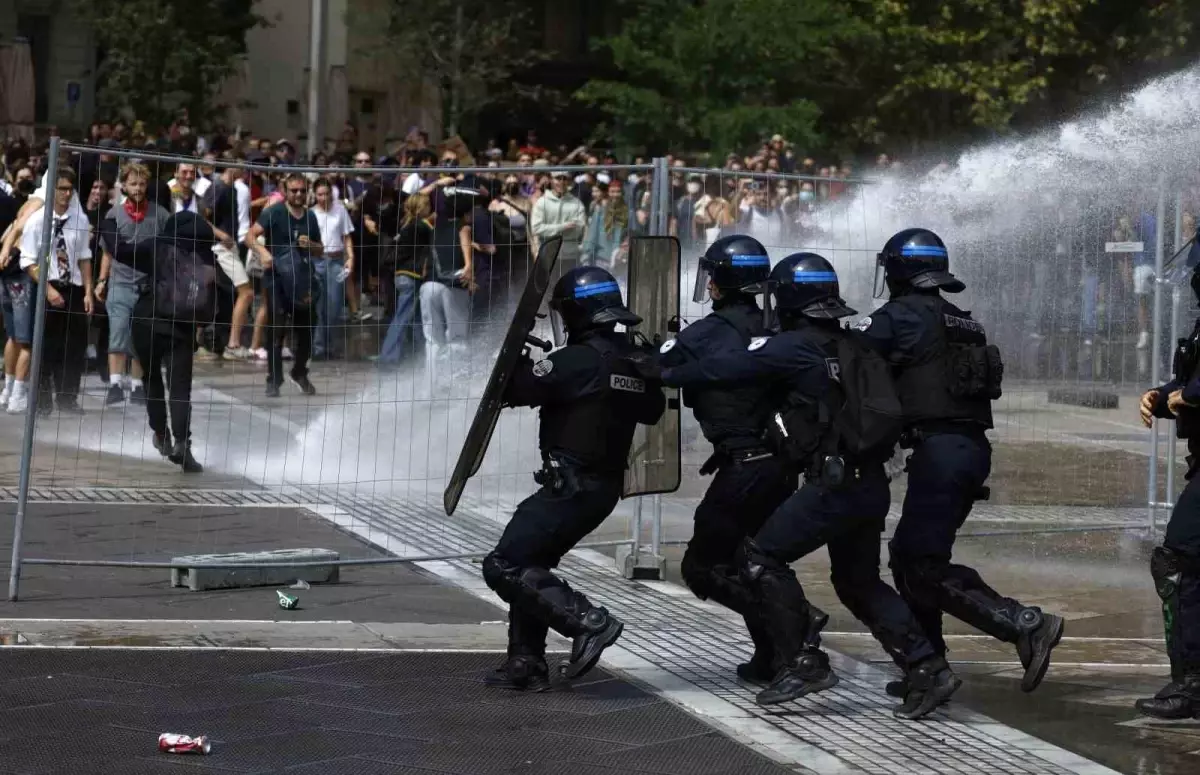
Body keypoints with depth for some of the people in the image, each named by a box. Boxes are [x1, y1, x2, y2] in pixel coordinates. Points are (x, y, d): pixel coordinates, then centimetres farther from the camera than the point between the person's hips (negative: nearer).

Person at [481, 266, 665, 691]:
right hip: (606, 486, 9)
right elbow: (653, 409, 24)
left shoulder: (577, 361, -19)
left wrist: (518, 362, 5)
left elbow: (514, 389, -14)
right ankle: (526, 663, 19)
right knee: (528, 565, 20)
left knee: (505, 567, -8)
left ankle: (587, 621, -16)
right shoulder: (634, 360, 6)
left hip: (570, 488, -9)